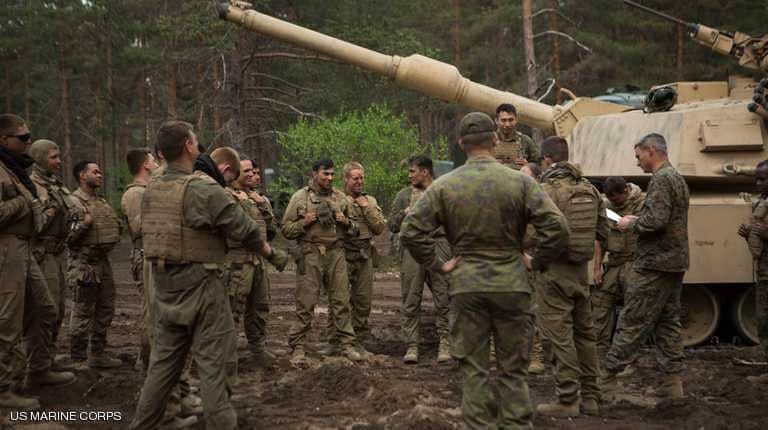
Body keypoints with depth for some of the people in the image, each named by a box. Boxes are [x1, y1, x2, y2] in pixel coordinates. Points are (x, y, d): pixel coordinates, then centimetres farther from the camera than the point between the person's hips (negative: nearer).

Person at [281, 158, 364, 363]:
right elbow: (286, 229, 4)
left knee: (341, 300, 3)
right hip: (310, 255, -3)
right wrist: (304, 223, -12)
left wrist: (346, 222, -2)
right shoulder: (300, 197, 3)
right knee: (305, 302, -2)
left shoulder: (340, 198, 13)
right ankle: (298, 347, 5)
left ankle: (347, 344, 11)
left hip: (336, 254, 3)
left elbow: (354, 231, 20)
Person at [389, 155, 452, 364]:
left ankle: (445, 344, 7)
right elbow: (392, 225, 12)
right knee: (411, 301, 1)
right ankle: (411, 346, 6)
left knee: (443, 299, -2)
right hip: (412, 247, 2)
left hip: (439, 246, -1)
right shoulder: (404, 195, 14)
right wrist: (406, 213, -4)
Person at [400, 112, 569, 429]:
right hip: (512, 284, 0)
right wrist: (539, 262, 4)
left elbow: (411, 231, -6)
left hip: (466, 285, 0)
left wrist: (436, 263, 3)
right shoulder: (520, 182, -6)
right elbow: (556, 228, -10)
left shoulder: (444, 186, -3)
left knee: (474, 370, 9)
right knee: (513, 370, 10)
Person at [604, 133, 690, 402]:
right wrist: (637, 220, 14)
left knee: (632, 323, -6)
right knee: (668, 322, 11)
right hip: (676, 263, 10)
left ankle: (608, 378, -3)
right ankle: (672, 383, 12)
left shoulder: (661, 179, -14)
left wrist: (631, 225, -8)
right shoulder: (678, 178, 18)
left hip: (654, 264, -10)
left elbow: (656, 220, -25)